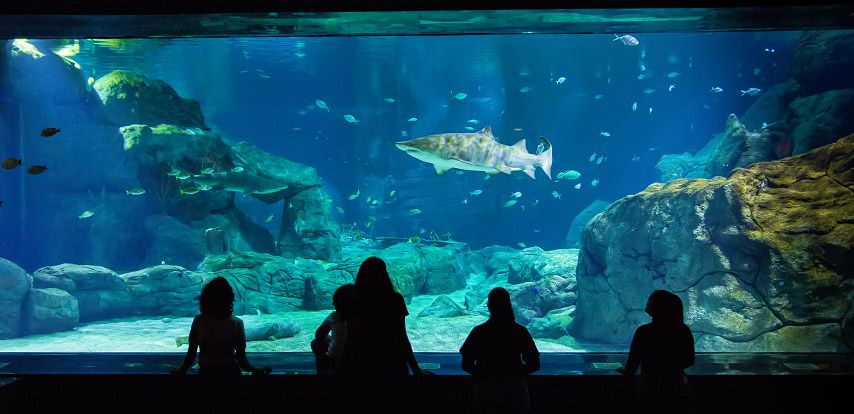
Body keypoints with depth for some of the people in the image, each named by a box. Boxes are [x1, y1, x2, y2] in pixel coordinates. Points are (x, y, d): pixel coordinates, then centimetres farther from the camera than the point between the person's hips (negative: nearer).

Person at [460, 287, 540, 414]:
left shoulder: (479, 332, -6)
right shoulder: (520, 331, -5)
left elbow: (466, 365, -3)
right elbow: (535, 364, -1)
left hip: (486, 390, 0)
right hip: (515, 392, 0)